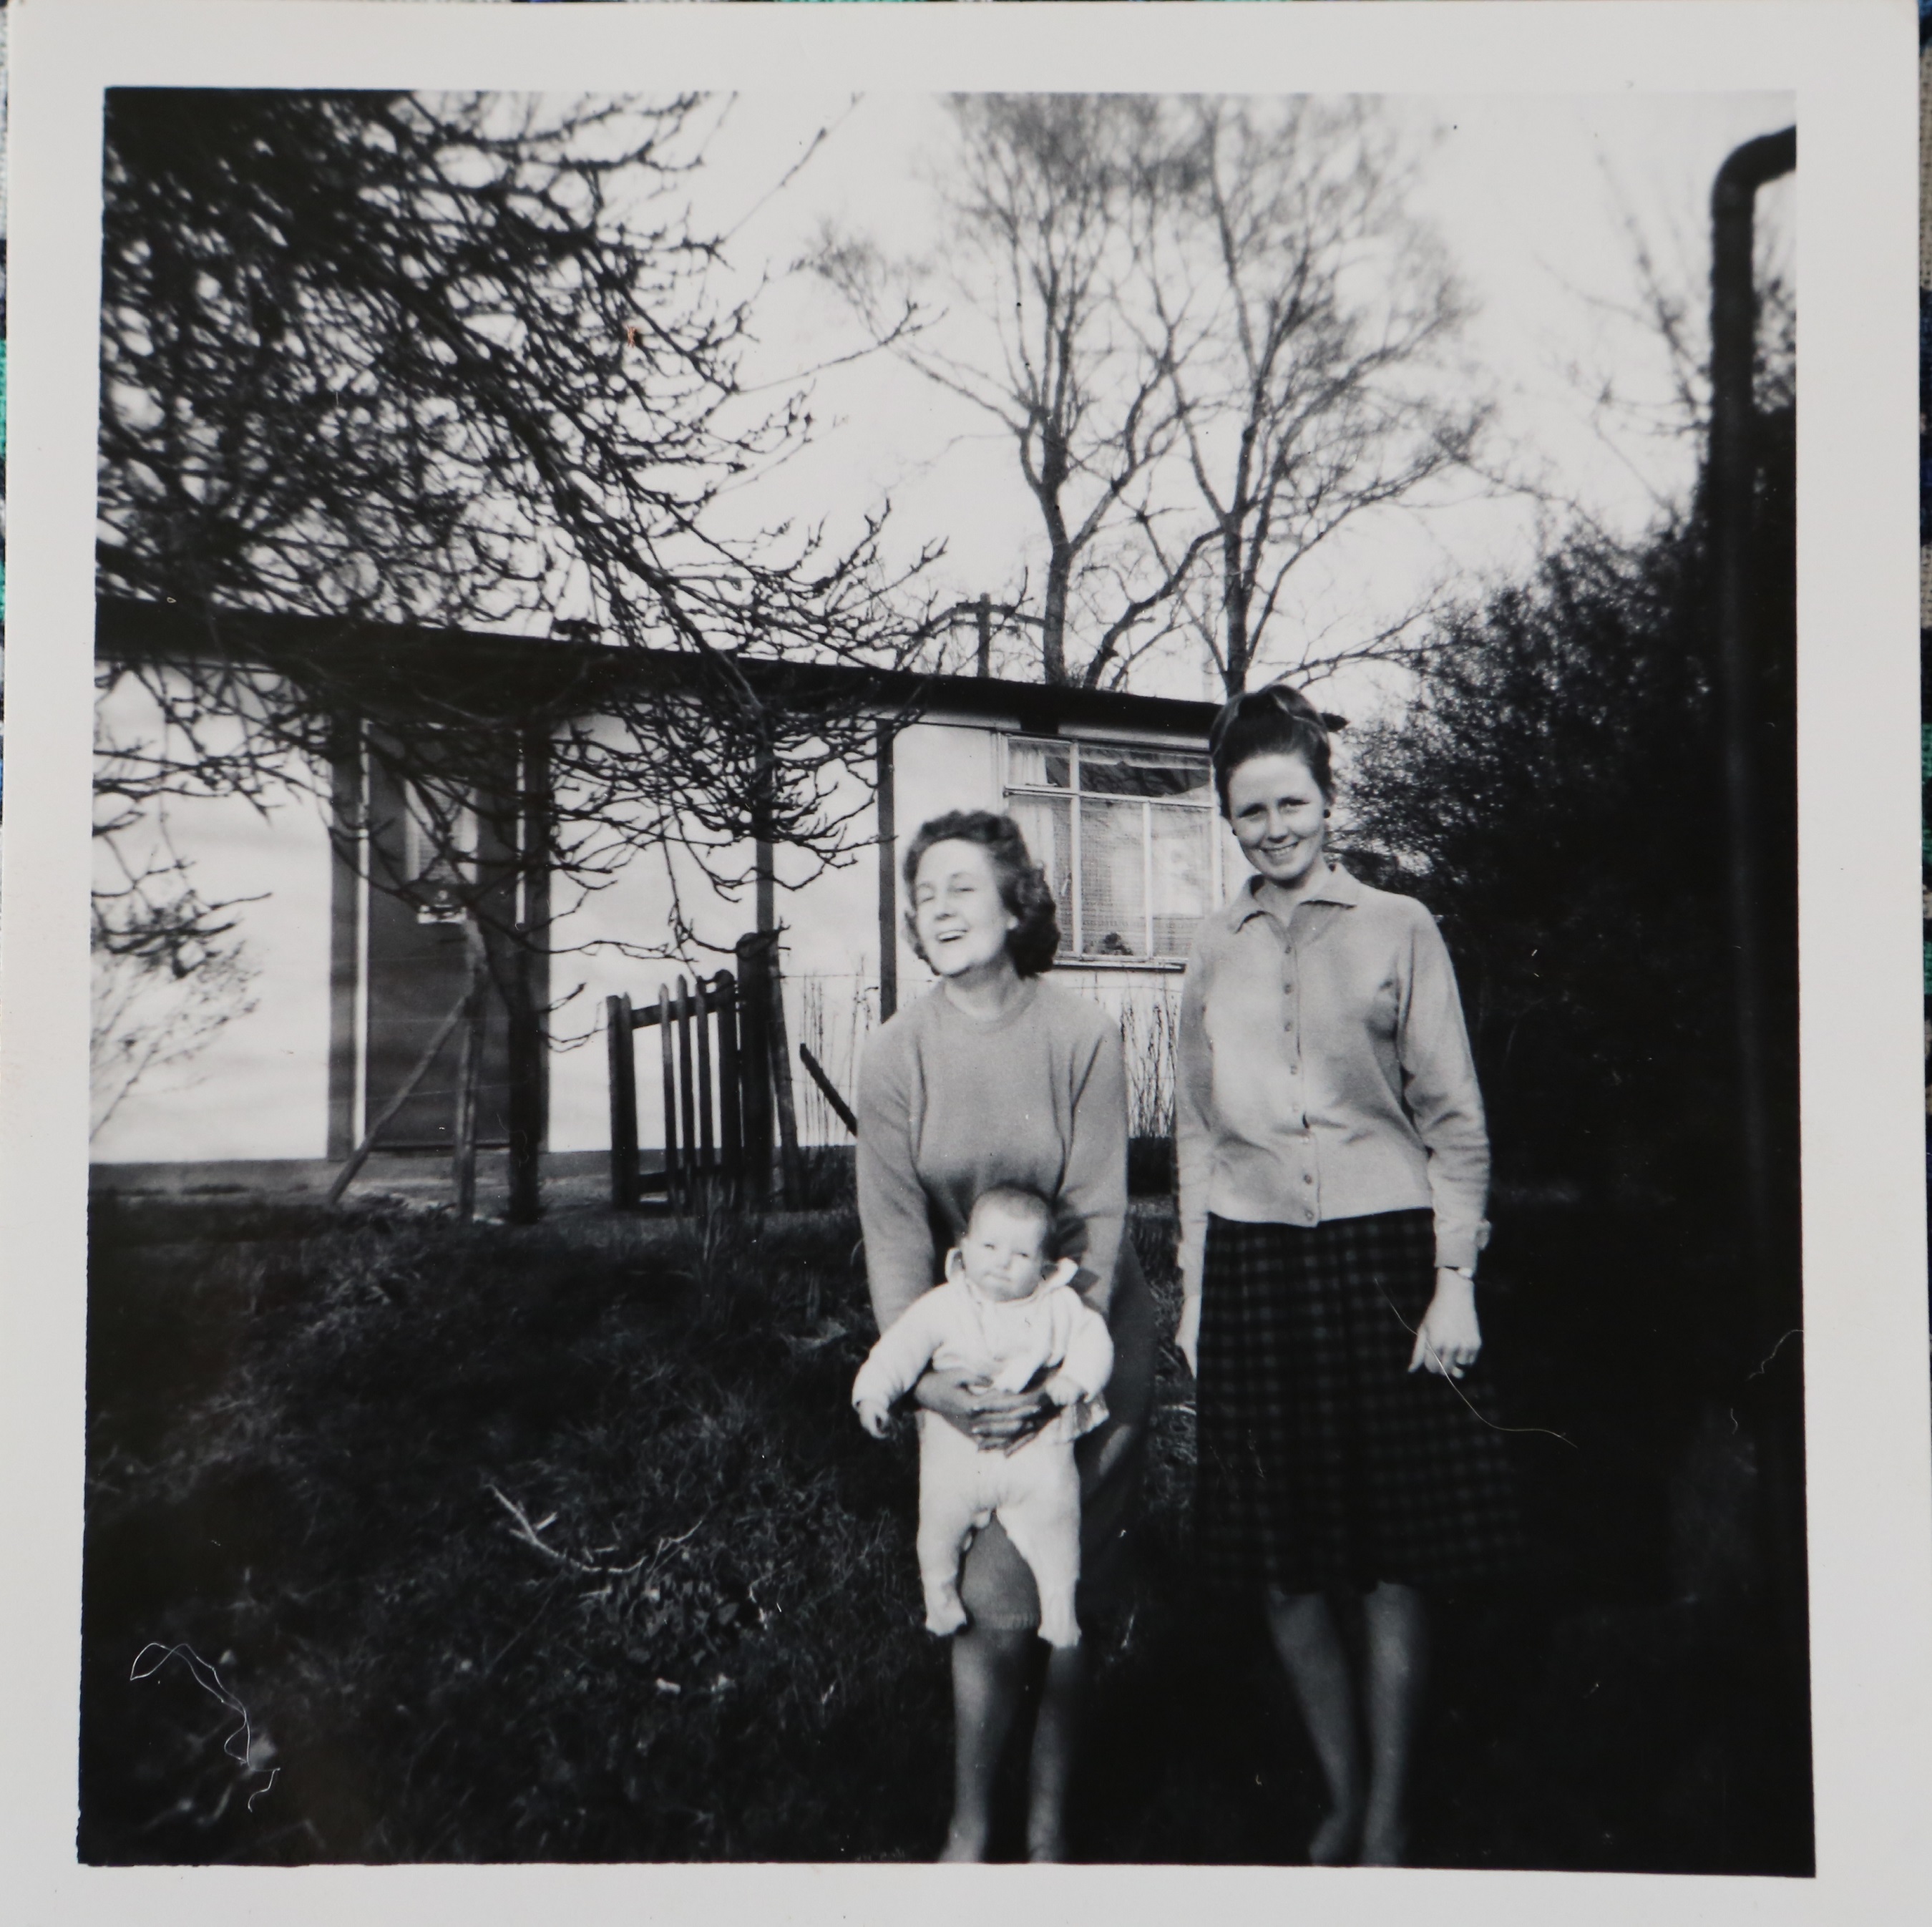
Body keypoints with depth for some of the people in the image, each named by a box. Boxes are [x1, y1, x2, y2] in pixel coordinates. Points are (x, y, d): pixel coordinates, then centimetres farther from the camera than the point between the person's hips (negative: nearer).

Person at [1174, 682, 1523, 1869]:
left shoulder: (1399, 929, 2)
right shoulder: (1214, 951, 11)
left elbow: (1454, 1119, 1)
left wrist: (1454, 1280, -6)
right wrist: (1194, 1296, 12)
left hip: (1380, 1249, -3)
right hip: (1254, 1263, 3)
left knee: (1395, 1558, 3)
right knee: (1284, 1566, 8)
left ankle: (1391, 1818, 20)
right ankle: (1342, 1801, 26)